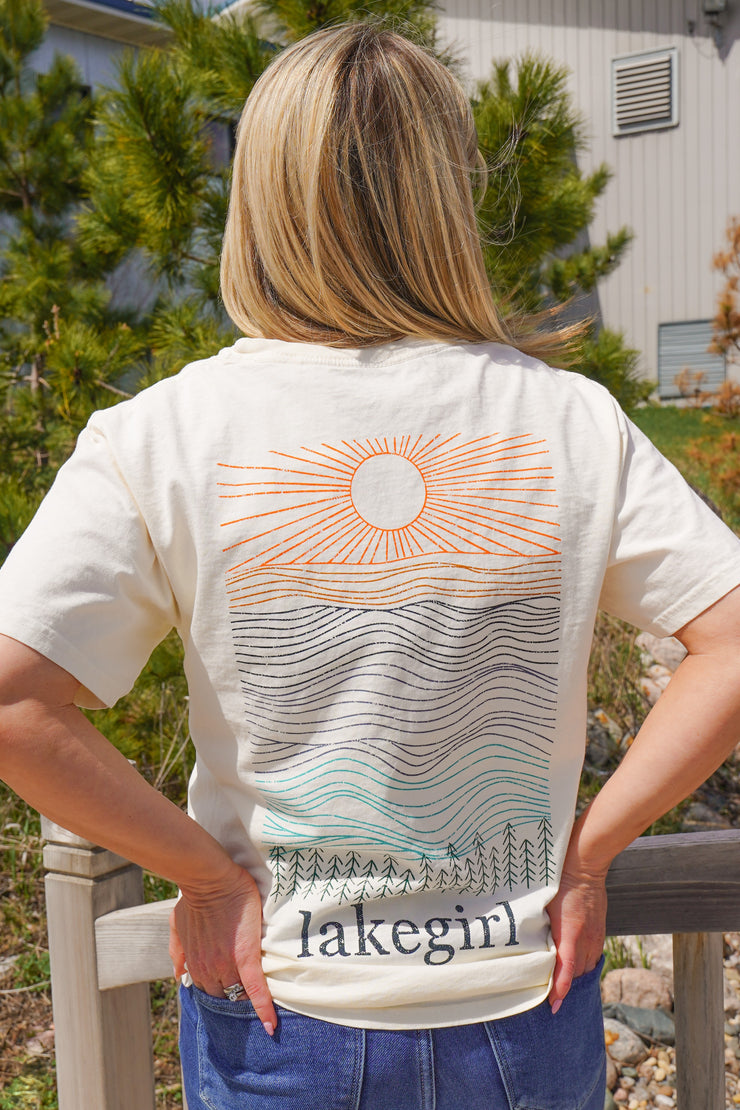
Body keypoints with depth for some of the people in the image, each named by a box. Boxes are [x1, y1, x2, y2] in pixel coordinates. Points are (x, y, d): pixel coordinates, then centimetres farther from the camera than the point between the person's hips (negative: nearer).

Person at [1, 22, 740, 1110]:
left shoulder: (163, 435, -14)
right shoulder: (571, 421, -10)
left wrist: (210, 871, -9)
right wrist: (588, 851, -6)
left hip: (283, 1015, 0)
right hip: (526, 1014, 1)